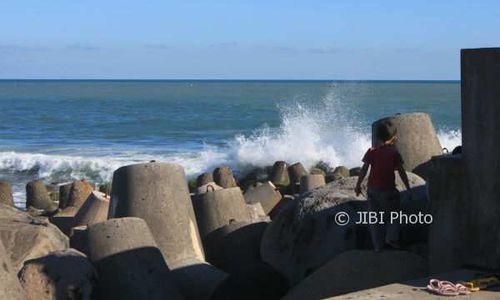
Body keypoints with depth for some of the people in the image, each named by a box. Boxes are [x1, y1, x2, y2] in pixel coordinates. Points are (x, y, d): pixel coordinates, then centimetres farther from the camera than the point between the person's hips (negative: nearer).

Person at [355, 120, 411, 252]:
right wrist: (408, 188, 2)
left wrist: (358, 185, 7)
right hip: (388, 189, -3)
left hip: (373, 188, 3)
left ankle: (378, 245, 13)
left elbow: (364, 169, -3)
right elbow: (401, 172, -7)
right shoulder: (394, 153, -8)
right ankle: (391, 238, 2)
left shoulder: (371, 152, -2)